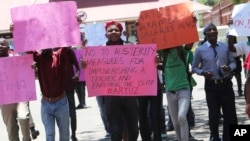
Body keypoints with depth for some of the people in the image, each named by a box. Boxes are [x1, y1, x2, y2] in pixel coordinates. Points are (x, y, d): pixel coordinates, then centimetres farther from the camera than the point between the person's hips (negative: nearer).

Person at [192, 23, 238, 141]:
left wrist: (229, 67, -13)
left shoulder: (225, 47, 2)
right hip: (211, 85, -1)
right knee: (214, 114, 9)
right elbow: (194, 67, 5)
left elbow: (233, 62, 9)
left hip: (226, 84, 1)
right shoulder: (200, 50, -4)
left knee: (230, 113, 5)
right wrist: (203, 72, -15)